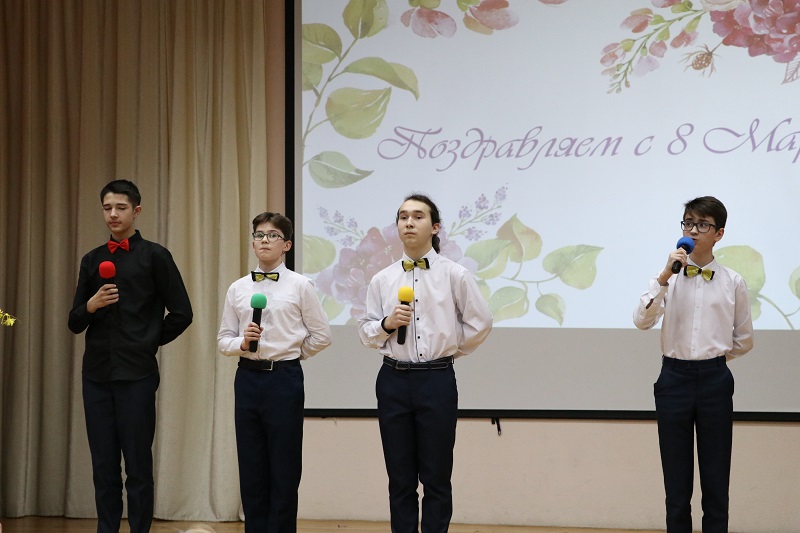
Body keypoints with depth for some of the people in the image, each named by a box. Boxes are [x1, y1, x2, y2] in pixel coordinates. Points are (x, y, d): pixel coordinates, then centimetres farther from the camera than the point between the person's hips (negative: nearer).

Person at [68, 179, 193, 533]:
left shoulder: (154, 257, 0)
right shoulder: (92, 260, 13)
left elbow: (181, 313, 0)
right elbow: (75, 323, 12)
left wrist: (150, 342, 6)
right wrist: (91, 305, -7)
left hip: (136, 375, -4)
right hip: (97, 374, 4)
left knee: (138, 466, 0)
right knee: (103, 465, 6)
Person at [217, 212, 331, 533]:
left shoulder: (300, 286, -2)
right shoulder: (237, 289, 8)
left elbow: (321, 336, 2)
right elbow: (224, 339, 8)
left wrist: (289, 356, 8)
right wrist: (242, 343, -11)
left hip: (284, 379, -3)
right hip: (248, 378, 3)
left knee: (284, 470, 2)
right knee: (251, 470, 7)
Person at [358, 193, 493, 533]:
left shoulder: (455, 275, -2)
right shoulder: (382, 280, 5)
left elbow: (480, 324, 5)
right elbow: (366, 332, 7)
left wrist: (450, 349, 8)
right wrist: (387, 324, -11)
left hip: (437, 380, -2)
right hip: (394, 381, 2)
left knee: (436, 478, 3)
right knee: (400, 479, 7)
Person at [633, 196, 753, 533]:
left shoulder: (733, 282, 2)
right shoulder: (668, 276, 0)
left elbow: (744, 340, 12)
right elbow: (642, 321, -15)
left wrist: (714, 357, 12)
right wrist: (665, 276, -22)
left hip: (715, 381, 0)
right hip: (675, 379, 0)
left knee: (716, 479, 6)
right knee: (676, 480, 7)